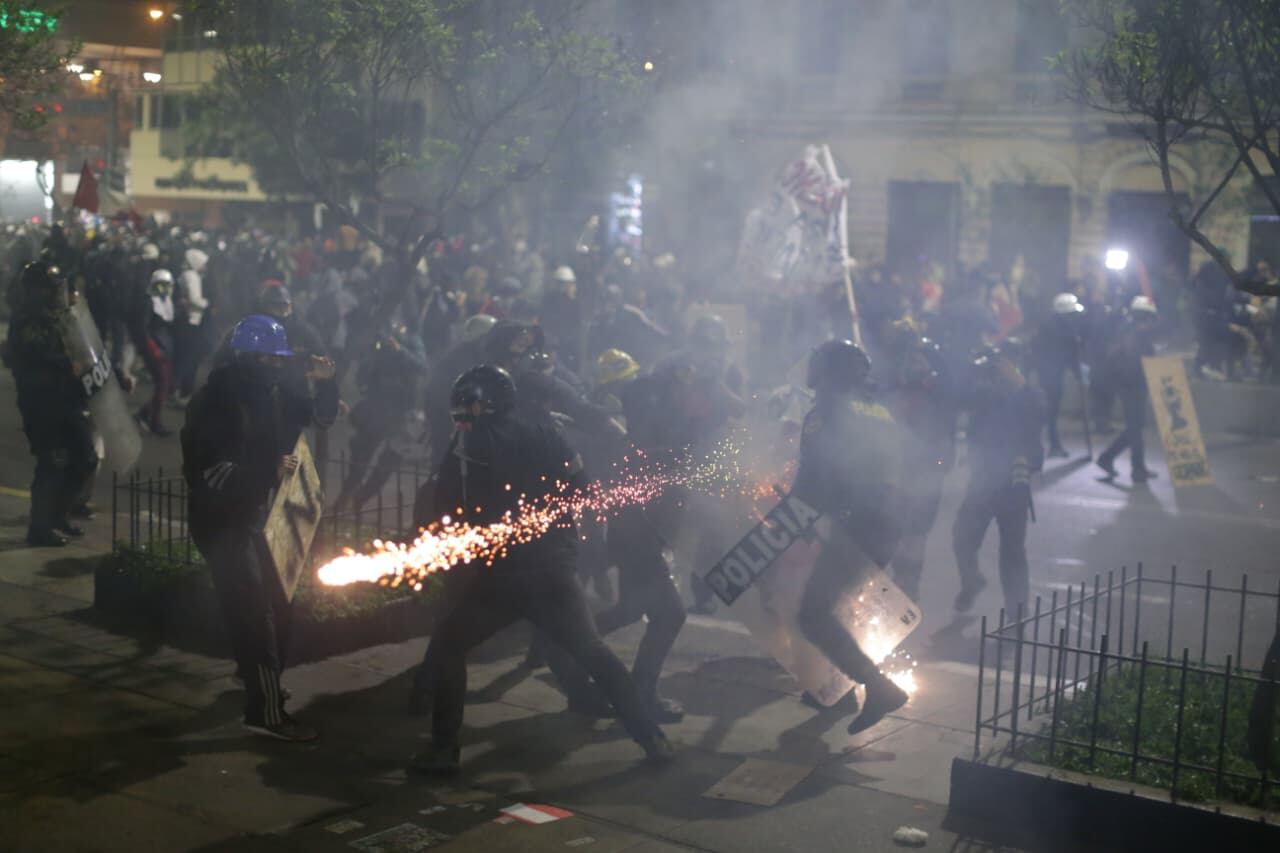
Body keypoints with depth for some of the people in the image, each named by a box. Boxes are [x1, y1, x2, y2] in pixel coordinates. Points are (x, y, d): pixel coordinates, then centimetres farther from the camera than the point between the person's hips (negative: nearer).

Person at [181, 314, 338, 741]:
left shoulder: (273, 390, 1)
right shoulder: (214, 401, -20)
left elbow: (321, 417, 13)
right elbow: (205, 471, -25)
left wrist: (326, 383, -8)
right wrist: (271, 469, -29)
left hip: (254, 514, 8)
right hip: (222, 519, -8)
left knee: (274, 607, 19)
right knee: (255, 612, -8)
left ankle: (257, 674, 42)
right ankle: (266, 711, -1)